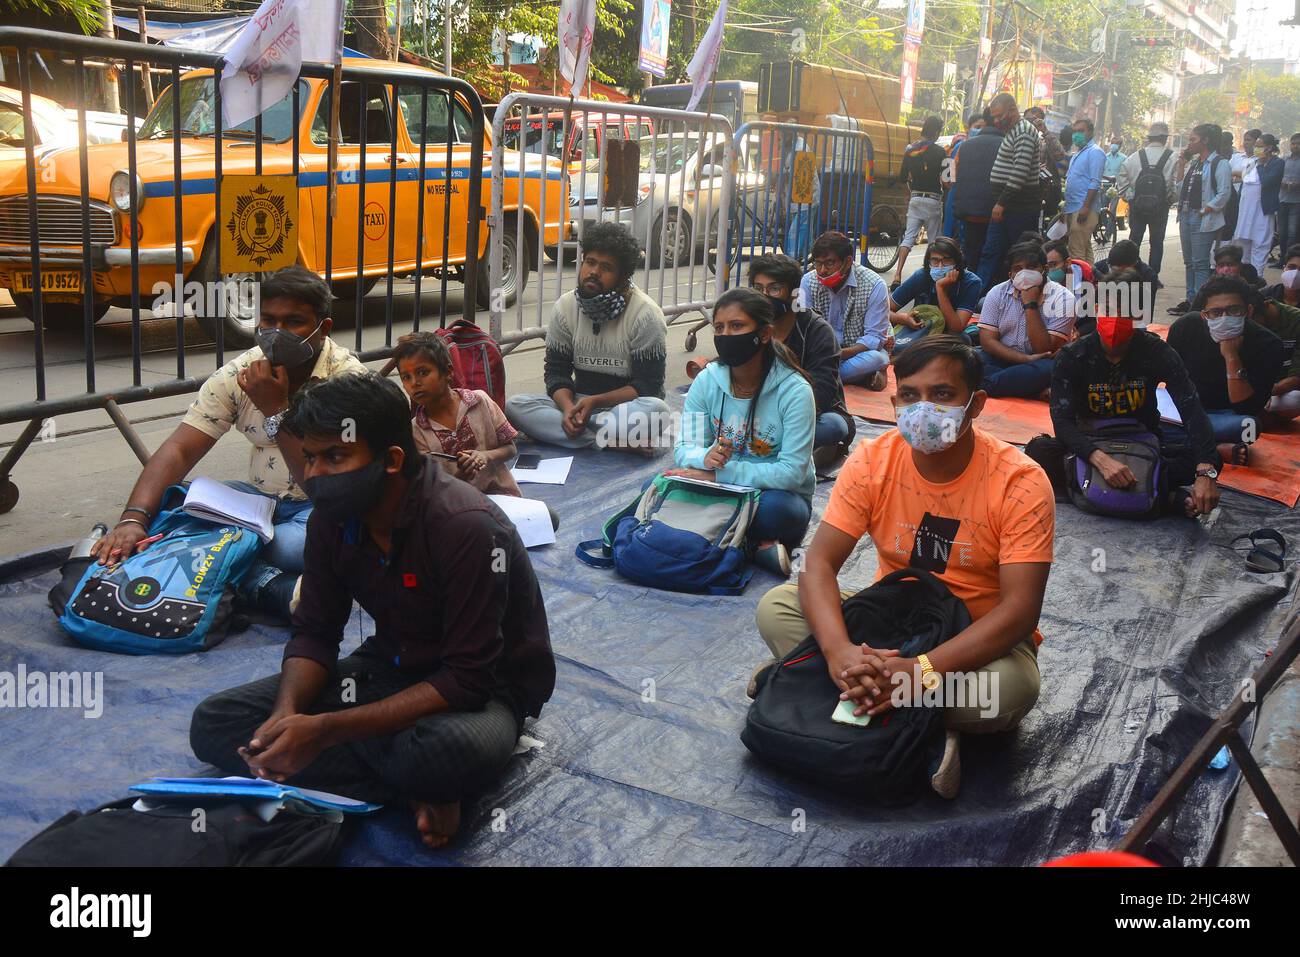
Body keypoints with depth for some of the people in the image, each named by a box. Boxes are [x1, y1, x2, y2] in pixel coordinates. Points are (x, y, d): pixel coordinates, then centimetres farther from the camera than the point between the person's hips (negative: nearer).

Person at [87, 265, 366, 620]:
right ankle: (279, 589, -29)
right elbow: (178, 450, -11)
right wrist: (133, 519, -27)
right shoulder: (240, 373, -4)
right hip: (261, 496, 6)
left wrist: (277, 409, -30)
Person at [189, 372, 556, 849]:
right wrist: (287, 714, -20)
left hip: (482, 687, -7)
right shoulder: (333, 517, -7)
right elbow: (314, 633, 2)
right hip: (391, 668, 7)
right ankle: (417, 790, -14)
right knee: (214, 724, -8)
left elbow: (468, 679, -28)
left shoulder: (465, 526, -28)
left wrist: (326, 730, -32)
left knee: (456, 748, -44)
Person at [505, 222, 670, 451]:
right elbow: (556, 371, 1)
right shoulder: (565, 307, 0)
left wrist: (595, 401, -24)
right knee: (515, 405, -22)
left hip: (625, 406, -5)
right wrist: (568, 407, -20)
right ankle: (622, 440, -29)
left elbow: (647, 386, -12)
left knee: (655, 410, -37)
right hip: (579, 401, 5)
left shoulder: (646, 314, -11)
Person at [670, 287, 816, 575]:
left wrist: (719, 474, -25)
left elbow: (792, 472, -22)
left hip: (778, 494, -5)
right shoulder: (707, 381, -3)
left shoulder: (794, 391, -17)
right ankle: (758, 547, -19)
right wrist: (706, 457, -29)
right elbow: (684, 449, -3)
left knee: (773, 507, -41)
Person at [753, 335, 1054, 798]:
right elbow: (819, 562, -17)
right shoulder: (872, 461, -11)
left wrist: (921, 670, -39)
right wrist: (837, 650, -38)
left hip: (980, 636, -3)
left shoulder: (1020, 483, -20)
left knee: (1012, 687, -37)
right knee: (776, 606, -16)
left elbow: (1020, 609, -26)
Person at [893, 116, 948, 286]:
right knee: (935, 240, 7)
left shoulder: (910, 150, 5)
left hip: (915, 199, 4)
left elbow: (902, 176, 10)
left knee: (909, 236, 2)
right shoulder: (939, 151, -9)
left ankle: (898, 273, -13)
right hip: (932, 200, -4)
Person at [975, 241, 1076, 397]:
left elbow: (1044, 350, -15)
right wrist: (1026, 359, -18)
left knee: (1049, 368, -38)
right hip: (1002, 360, 3)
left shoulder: (1062, 298, -8)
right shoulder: (998, 293, 1)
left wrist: (1030, 304, -19)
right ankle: (1034, 390, -24)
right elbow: (987, 340, -6)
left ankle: (981, 387, -26)